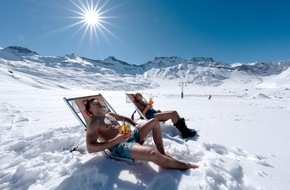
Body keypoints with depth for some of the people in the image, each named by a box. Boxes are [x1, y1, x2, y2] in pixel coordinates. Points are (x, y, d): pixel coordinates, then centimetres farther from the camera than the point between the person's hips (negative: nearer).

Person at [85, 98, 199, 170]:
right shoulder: (93, 124, -4)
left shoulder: (110, 115, 21)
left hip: (131, 136, 9)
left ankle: (163, 155, 3)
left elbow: (125, 119, 33)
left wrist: (135, 125, 12)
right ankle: (182, 165, -6)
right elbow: (90, 148, -16)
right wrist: (115, 140, -23)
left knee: (154, 122, 7)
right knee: (152, 153, -35)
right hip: (120, 147, -9)